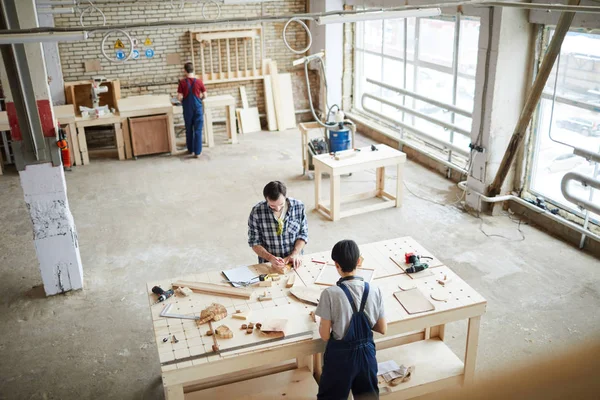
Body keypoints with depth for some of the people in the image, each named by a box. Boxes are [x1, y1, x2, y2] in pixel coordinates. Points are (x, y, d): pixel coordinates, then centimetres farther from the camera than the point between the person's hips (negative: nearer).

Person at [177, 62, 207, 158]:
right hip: (197, 108, 0)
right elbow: (204, 96, 1)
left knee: (189, 130, 15)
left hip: (187, 109, 1)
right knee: (198, 130, 2)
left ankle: (190, 150, 25)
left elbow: (179, 97, -9)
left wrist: (183, 101, 13)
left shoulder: (182, 82, -8)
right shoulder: (198, 82, -6)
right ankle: (197, 152, -1)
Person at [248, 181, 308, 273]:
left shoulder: (298, 206, -6)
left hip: (293, 262, 1)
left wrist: (295, 254, -13)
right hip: (268, 264, -1)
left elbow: (303, 234, 3)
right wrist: (271, 258, -19)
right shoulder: (257, 212, -12)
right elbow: (255, 242, -4)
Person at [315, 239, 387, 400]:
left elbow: (325, 335, -15)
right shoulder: (374, 291, -12)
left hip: (340, 355, -3)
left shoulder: (330, 294, -23)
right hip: (367, 352, 3)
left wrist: (322, 323, 5)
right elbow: (383, 329, -1)